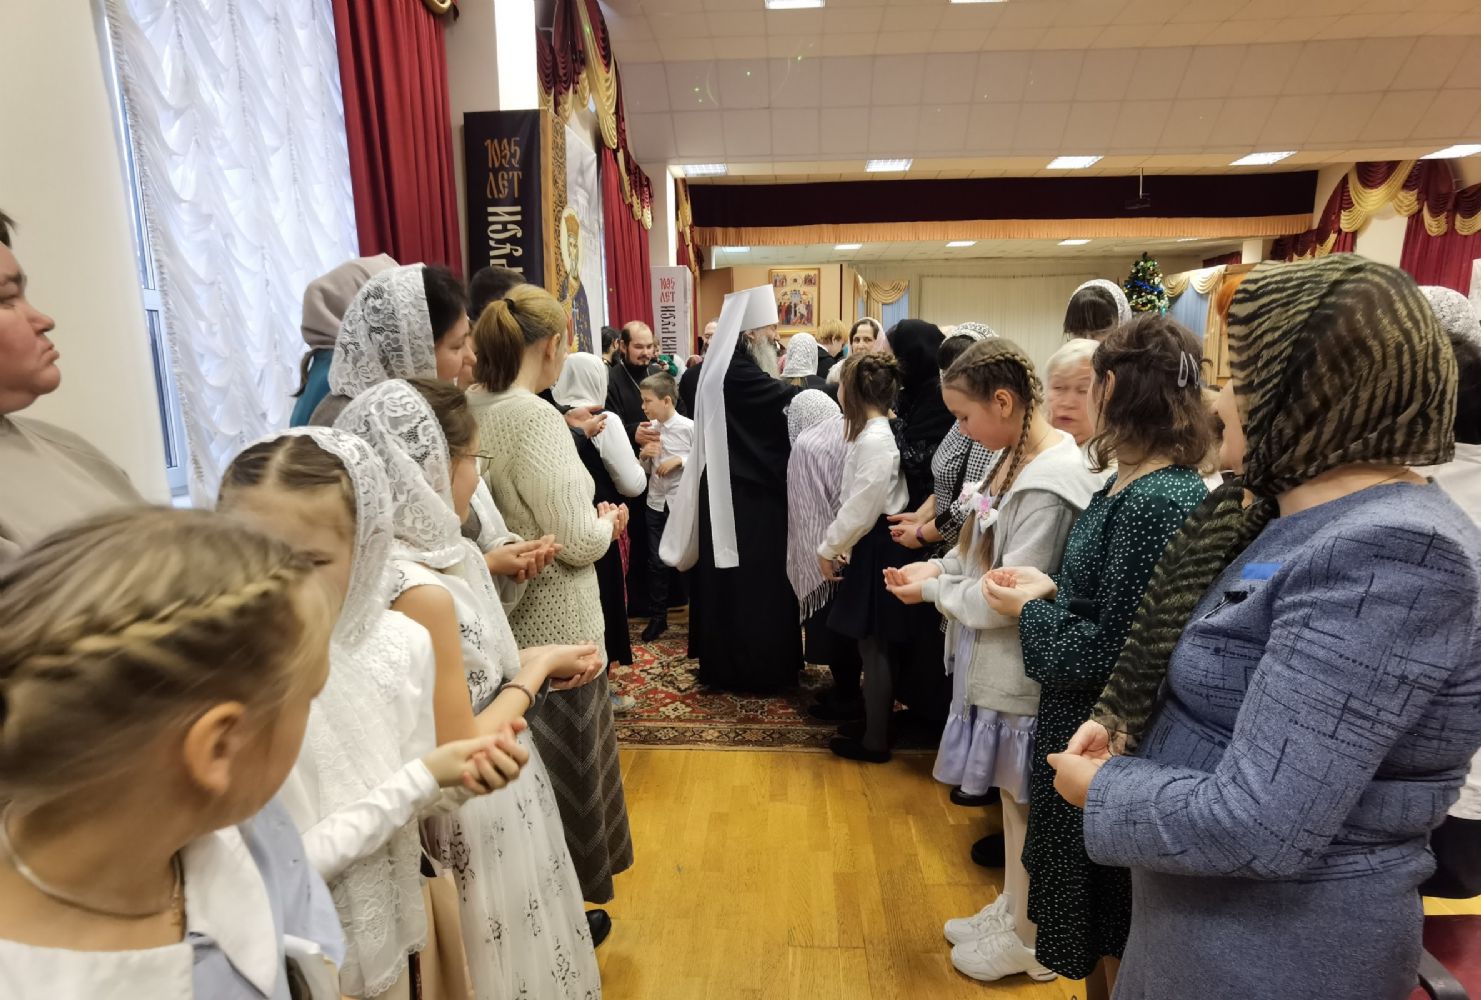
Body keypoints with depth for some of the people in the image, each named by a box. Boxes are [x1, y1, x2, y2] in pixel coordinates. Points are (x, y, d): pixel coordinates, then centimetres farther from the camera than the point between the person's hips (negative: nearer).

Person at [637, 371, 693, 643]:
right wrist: (645, 455, -9)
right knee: (657, 562, 11)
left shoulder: (689, 427, -12)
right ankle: (658, 617, 25)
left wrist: (680, 460, -19)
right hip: (656, 503, 5)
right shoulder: (650, 428, 3)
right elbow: (645, 469, 11)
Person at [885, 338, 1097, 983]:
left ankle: (1026, 940, 33)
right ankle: (1010, 910, 42)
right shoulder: (1013, 456, 2)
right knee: (1010, 794, 22)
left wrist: (933, 591, -12)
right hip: (995, 660, 8)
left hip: (1020, 670, -8)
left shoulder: (1050, 484, -26)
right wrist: (937, 567, -2)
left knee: (1024, 801, 11)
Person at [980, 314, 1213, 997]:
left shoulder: (1157, 500, -25)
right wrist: (1051, 588, -3)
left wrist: (1030, 610, -12)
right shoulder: (1131, 484, 3)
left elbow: (1113, 651, -25)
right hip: (1087, 723, 8)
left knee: (1112, 939, 16)